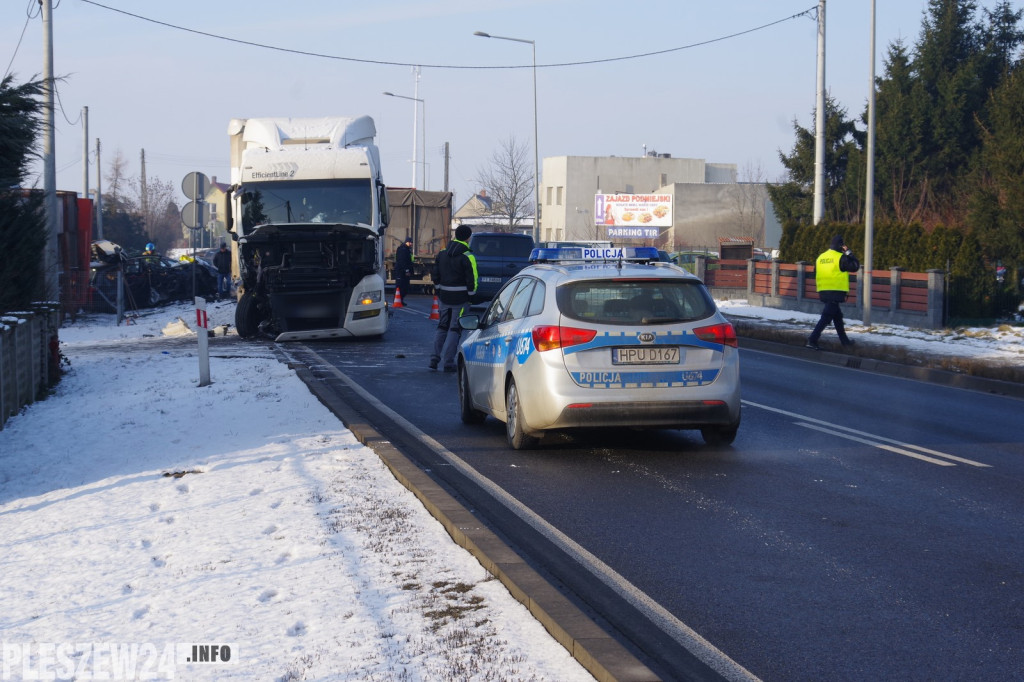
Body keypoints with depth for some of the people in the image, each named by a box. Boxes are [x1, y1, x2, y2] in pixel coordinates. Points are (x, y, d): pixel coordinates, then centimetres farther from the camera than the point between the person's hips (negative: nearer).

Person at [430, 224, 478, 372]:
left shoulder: (442, 254, 6)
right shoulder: (467, 257, -12)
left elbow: (435, 276, 10)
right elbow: (472, 280, -14)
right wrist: (471, 295, -2)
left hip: (444, 297, 5)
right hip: (460, 299, -5)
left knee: (442, 327, 17)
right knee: (455, 329, 1)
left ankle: (435, 357, 10)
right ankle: (448, 362, 0)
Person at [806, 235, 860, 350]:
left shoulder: (821, 257, 11)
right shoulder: (841, 258, -10)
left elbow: (815, 274, 17)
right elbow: (855, 266, -4)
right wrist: (849, 253, 3)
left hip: (823, 292, 8)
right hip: (836, 292, -8)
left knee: (838, 315, 20)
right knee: (826, 317, -8)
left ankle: (844, 340, 29)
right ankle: (812, 340, -16)